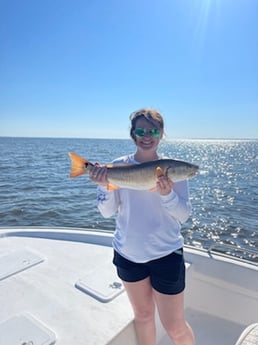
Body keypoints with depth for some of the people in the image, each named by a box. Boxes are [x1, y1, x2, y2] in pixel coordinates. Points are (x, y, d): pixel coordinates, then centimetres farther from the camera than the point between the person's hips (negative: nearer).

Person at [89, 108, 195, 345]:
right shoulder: (118, 166, -6)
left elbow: (184, 216, -10)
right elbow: (107, 212, -6)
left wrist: (167, 194, -28)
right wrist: (105, 185, -24)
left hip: (166, 255, -2)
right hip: (128, 254, 2)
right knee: (143, 315, 23)